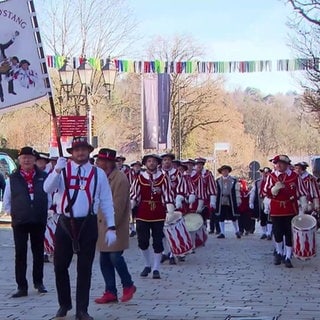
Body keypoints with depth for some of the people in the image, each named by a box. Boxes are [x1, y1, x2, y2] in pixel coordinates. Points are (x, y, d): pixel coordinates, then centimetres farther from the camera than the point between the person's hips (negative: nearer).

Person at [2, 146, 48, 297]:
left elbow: (49, 195, 11)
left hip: (39, 222, 1)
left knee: (38, 252, 10)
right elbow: (6, 202, 10)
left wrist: (44, 211, 4)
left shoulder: (43, 177, 4)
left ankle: (38, 282, 24)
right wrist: (15, 213, 1)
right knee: (20, 254, -1)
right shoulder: (13, 179, 4)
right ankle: (22, 287, 2)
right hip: (19, 223, -1)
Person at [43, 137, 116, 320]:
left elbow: (107, 202, 5)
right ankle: (64, 304, 25)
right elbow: (48, 189, -11)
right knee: (60, 265, 6)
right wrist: (57, 170, -26)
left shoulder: (98, 173, 5)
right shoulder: (63, 170, 5)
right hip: (65, 224, 1)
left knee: (85, 268, 4)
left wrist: (111, 227, -1)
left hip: (88, 224, 0)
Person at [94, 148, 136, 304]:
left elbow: (118, 205, -17)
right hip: (102, 225, 8)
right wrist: (96, 223, 11)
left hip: (114, 226, -8)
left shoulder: (120, 178, -13)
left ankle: (128, 285, 12)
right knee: (104, 260, 7)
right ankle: (110, 292, 12)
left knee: (115, 257, -9)